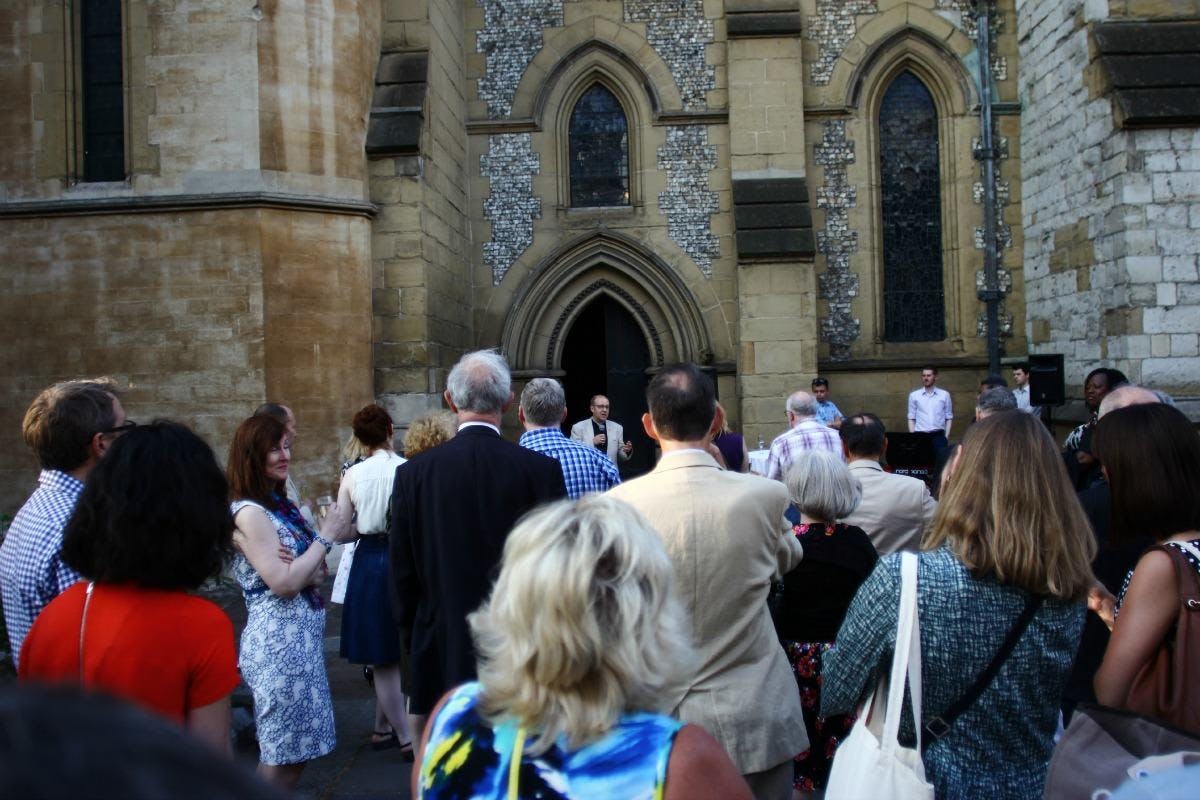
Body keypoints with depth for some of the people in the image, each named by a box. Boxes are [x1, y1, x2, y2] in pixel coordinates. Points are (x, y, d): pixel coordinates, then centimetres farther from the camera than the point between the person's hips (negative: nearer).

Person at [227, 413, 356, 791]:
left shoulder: (281, 504, 11)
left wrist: (313, 570, -9)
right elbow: (284, 583, -21)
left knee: (294, 751, 16)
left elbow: (315, 573, 14)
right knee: (283, 754, 1)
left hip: (302, 634, 9)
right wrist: (326, 537, -12)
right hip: (279, 641, -9)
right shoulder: (250, 513, -15)